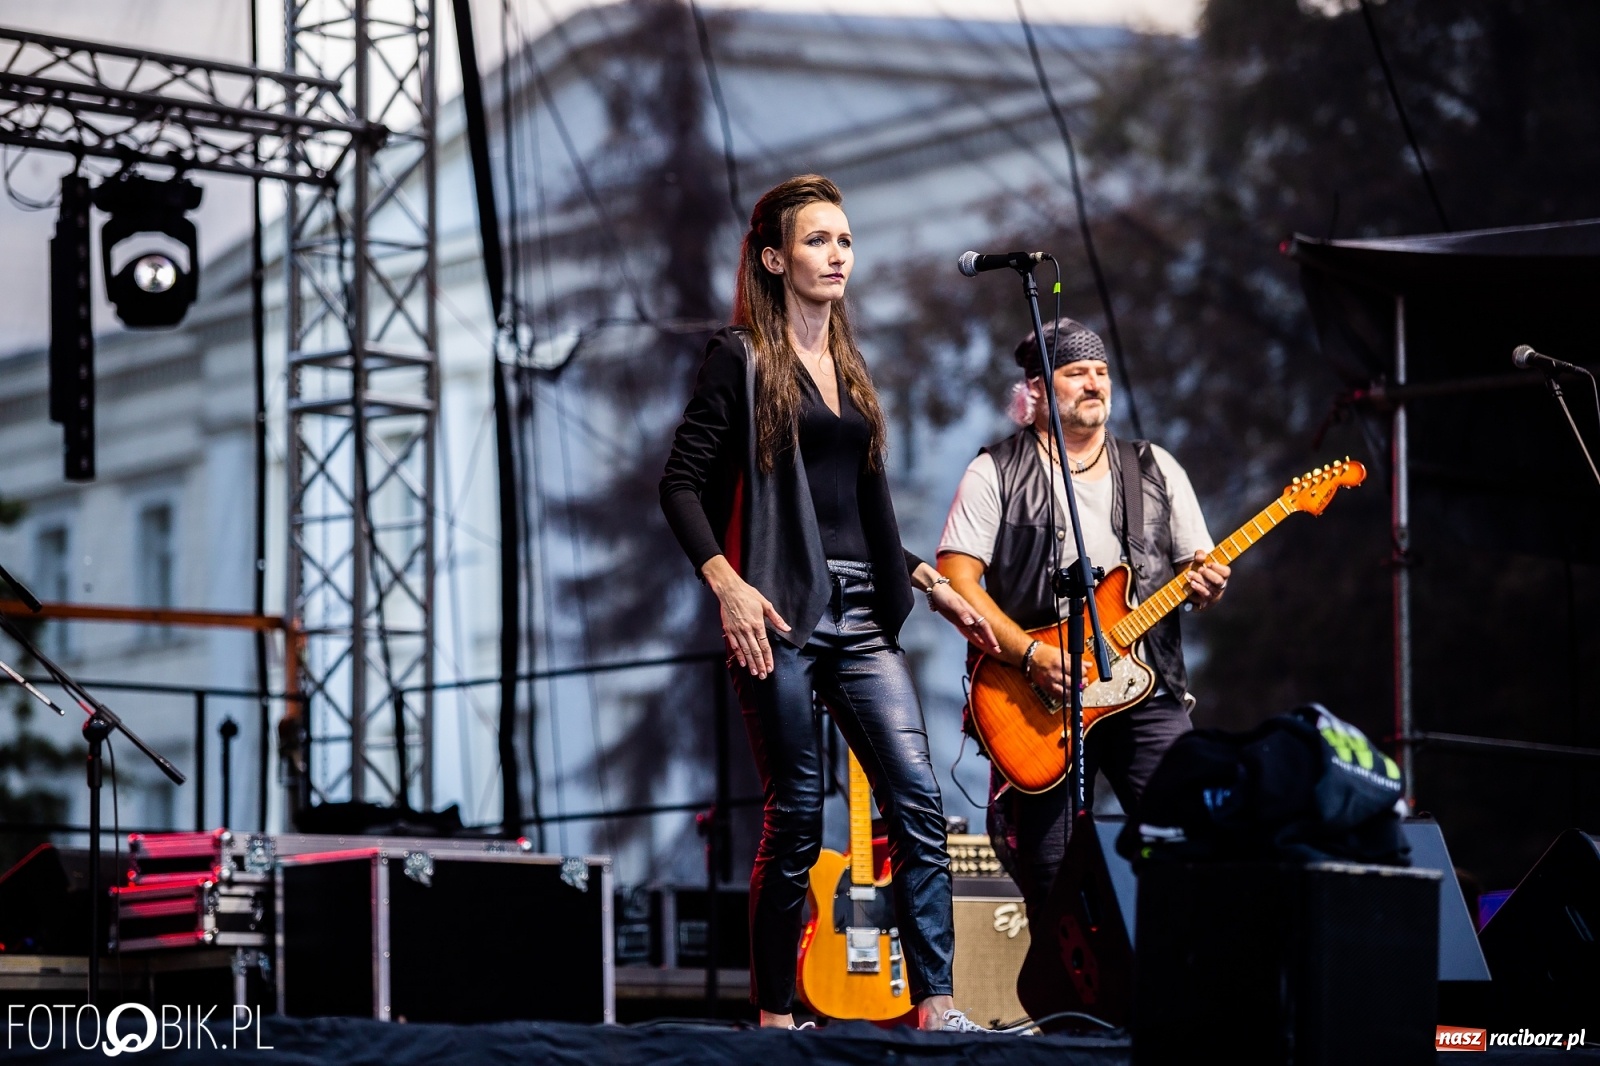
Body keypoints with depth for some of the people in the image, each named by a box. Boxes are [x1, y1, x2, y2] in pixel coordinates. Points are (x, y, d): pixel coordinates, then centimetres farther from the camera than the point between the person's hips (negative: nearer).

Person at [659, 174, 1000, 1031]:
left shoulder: (849, 370, 19)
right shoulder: (740, 358, -1)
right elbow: (681, 483, -7)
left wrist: (934, 587, 18)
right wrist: (727, 584, -19)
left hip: (860, 615, 6)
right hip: (780, 614, -6)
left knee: (918, 801, -6)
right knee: (796, 815, -4)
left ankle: (935, 1008, -7)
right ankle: (774, 1017, 7)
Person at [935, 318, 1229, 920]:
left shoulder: (1155, 470, 14)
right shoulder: (997, 474, 4)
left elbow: (1199, 568, 17)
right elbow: (955, 579, -5)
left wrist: (1206, 587, -8)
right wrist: (1031, 655, -15)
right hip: (1042, 704, -2)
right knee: (1050, 880, -5)